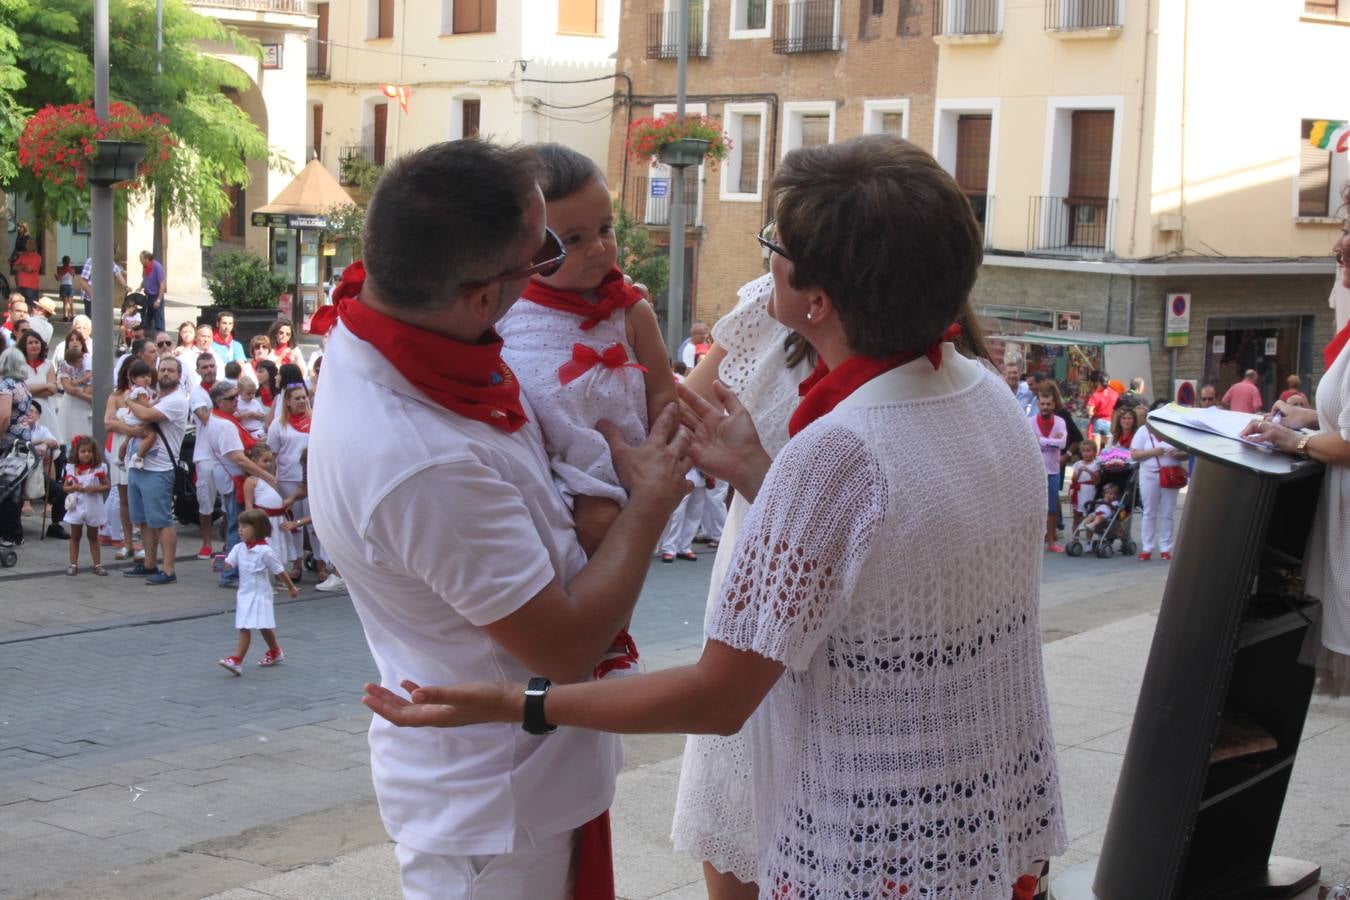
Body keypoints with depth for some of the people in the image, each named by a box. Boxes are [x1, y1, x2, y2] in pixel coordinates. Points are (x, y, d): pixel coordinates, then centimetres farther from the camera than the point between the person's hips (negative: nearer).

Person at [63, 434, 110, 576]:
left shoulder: (99, 469, -6)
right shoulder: (71, 468, 0)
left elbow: (107, 485, -3)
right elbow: (66, 487, 6)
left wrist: (95, 488, -20)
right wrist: (73, 487, -15)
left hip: (93, 508, -1)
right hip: (76, 507, 1)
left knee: (93, 537, 10)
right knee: (75, 536, 9)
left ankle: (98, 564, 14)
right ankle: (73, 564, 14)